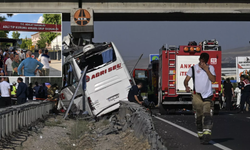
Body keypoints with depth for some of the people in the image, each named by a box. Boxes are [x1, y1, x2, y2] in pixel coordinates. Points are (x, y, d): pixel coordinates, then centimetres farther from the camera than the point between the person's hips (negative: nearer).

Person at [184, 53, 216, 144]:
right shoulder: (193, 68, 6)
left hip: (208, 96, -1)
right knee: (198, 117, 5)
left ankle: (207, 135, -26)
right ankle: (200, 135, 21)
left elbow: (213, 79, -5)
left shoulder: (210, 68, 8)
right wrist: (186, 86, -18)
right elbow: (186, 80, 3)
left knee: (207, 116, -15)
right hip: (197, 95, 1)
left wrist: (206, 70, -13)